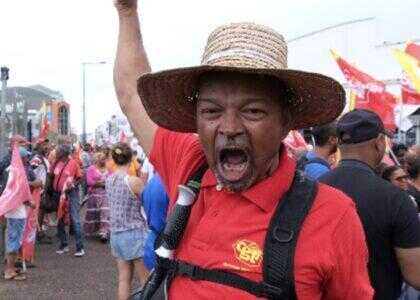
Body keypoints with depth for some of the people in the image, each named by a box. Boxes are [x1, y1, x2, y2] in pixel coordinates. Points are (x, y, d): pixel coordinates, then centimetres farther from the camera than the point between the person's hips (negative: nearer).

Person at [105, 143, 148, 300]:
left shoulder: (109, 180, 2)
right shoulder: (134, 181, -17)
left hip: (116, 234, 6)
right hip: (135, 234, -6)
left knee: (124, 279, 10)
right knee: (146, 280, 5)